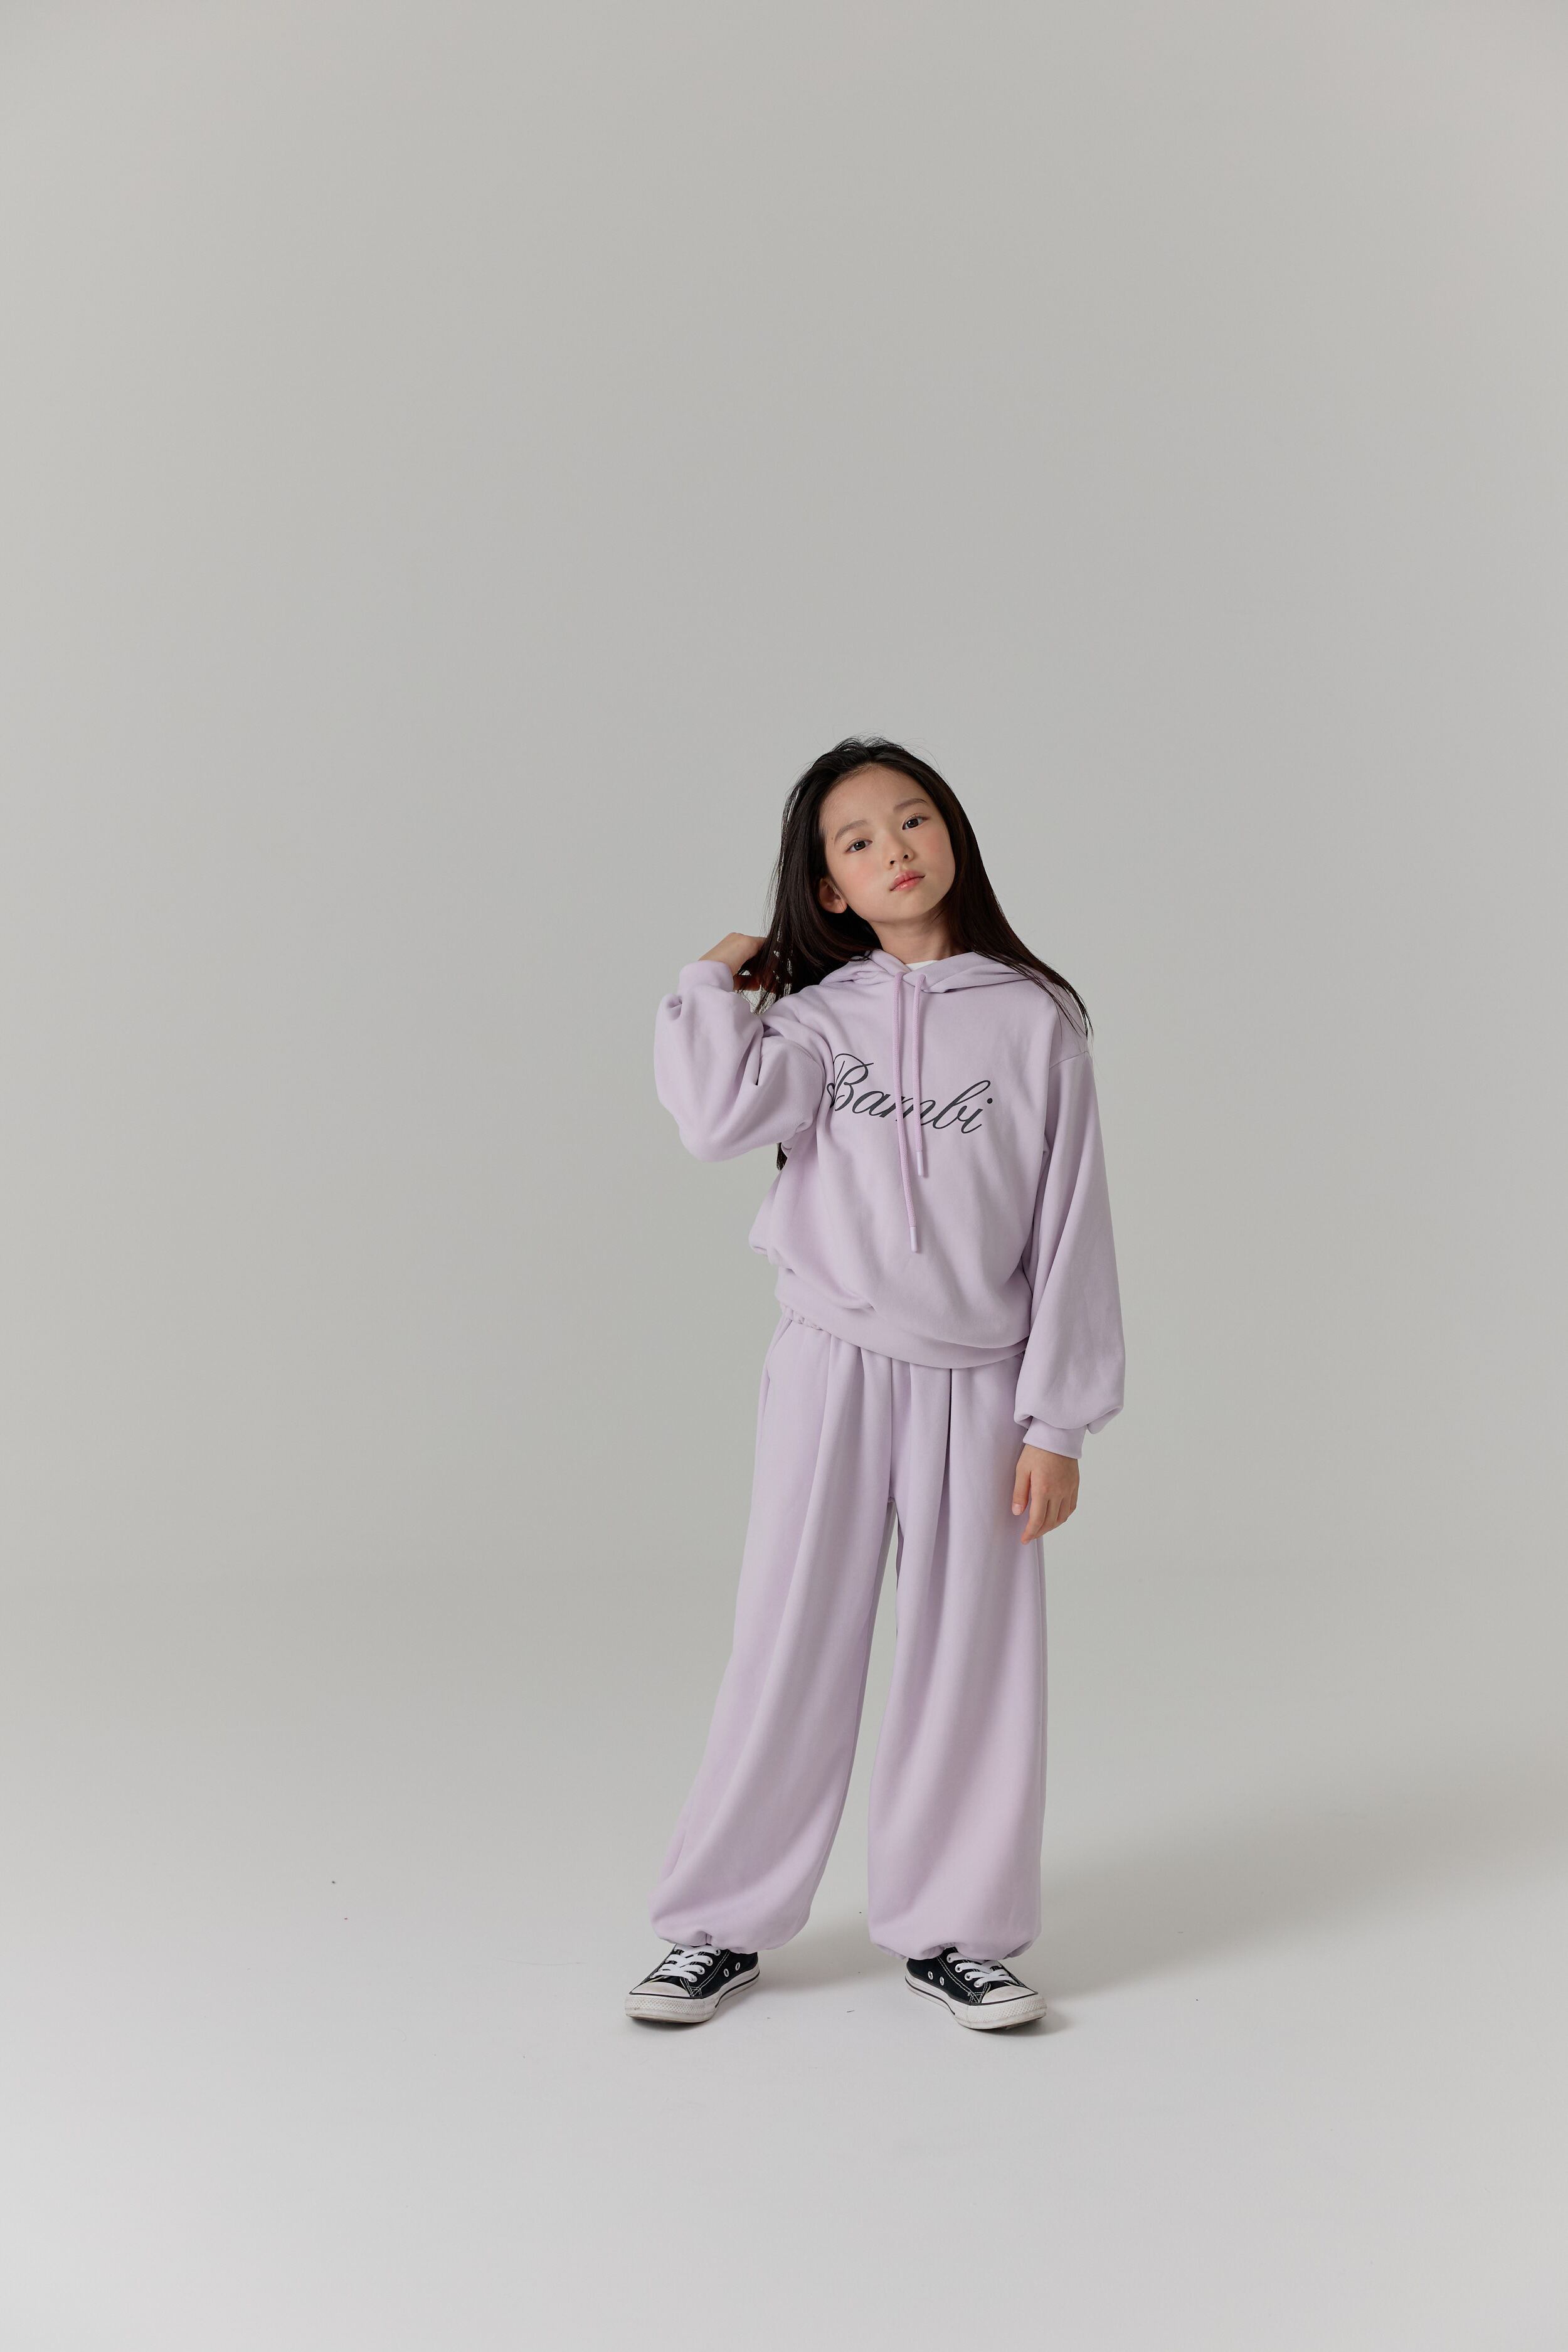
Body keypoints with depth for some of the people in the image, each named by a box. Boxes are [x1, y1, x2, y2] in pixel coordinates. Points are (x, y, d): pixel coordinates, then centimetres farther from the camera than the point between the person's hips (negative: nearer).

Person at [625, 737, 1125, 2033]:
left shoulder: (1034, 1022, -1)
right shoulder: (819, 1016, 2)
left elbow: (1070, 1231, -1)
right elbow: (720, 1116, -18)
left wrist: (1056, 1420, -4)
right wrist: (713, 984, -3)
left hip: (976, 1384, 0)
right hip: (831, 1367, 0)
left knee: (972, 1655, 8)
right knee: (791, 1648, 7)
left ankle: (951, 1928, 25)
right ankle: (723, 1925, 22)